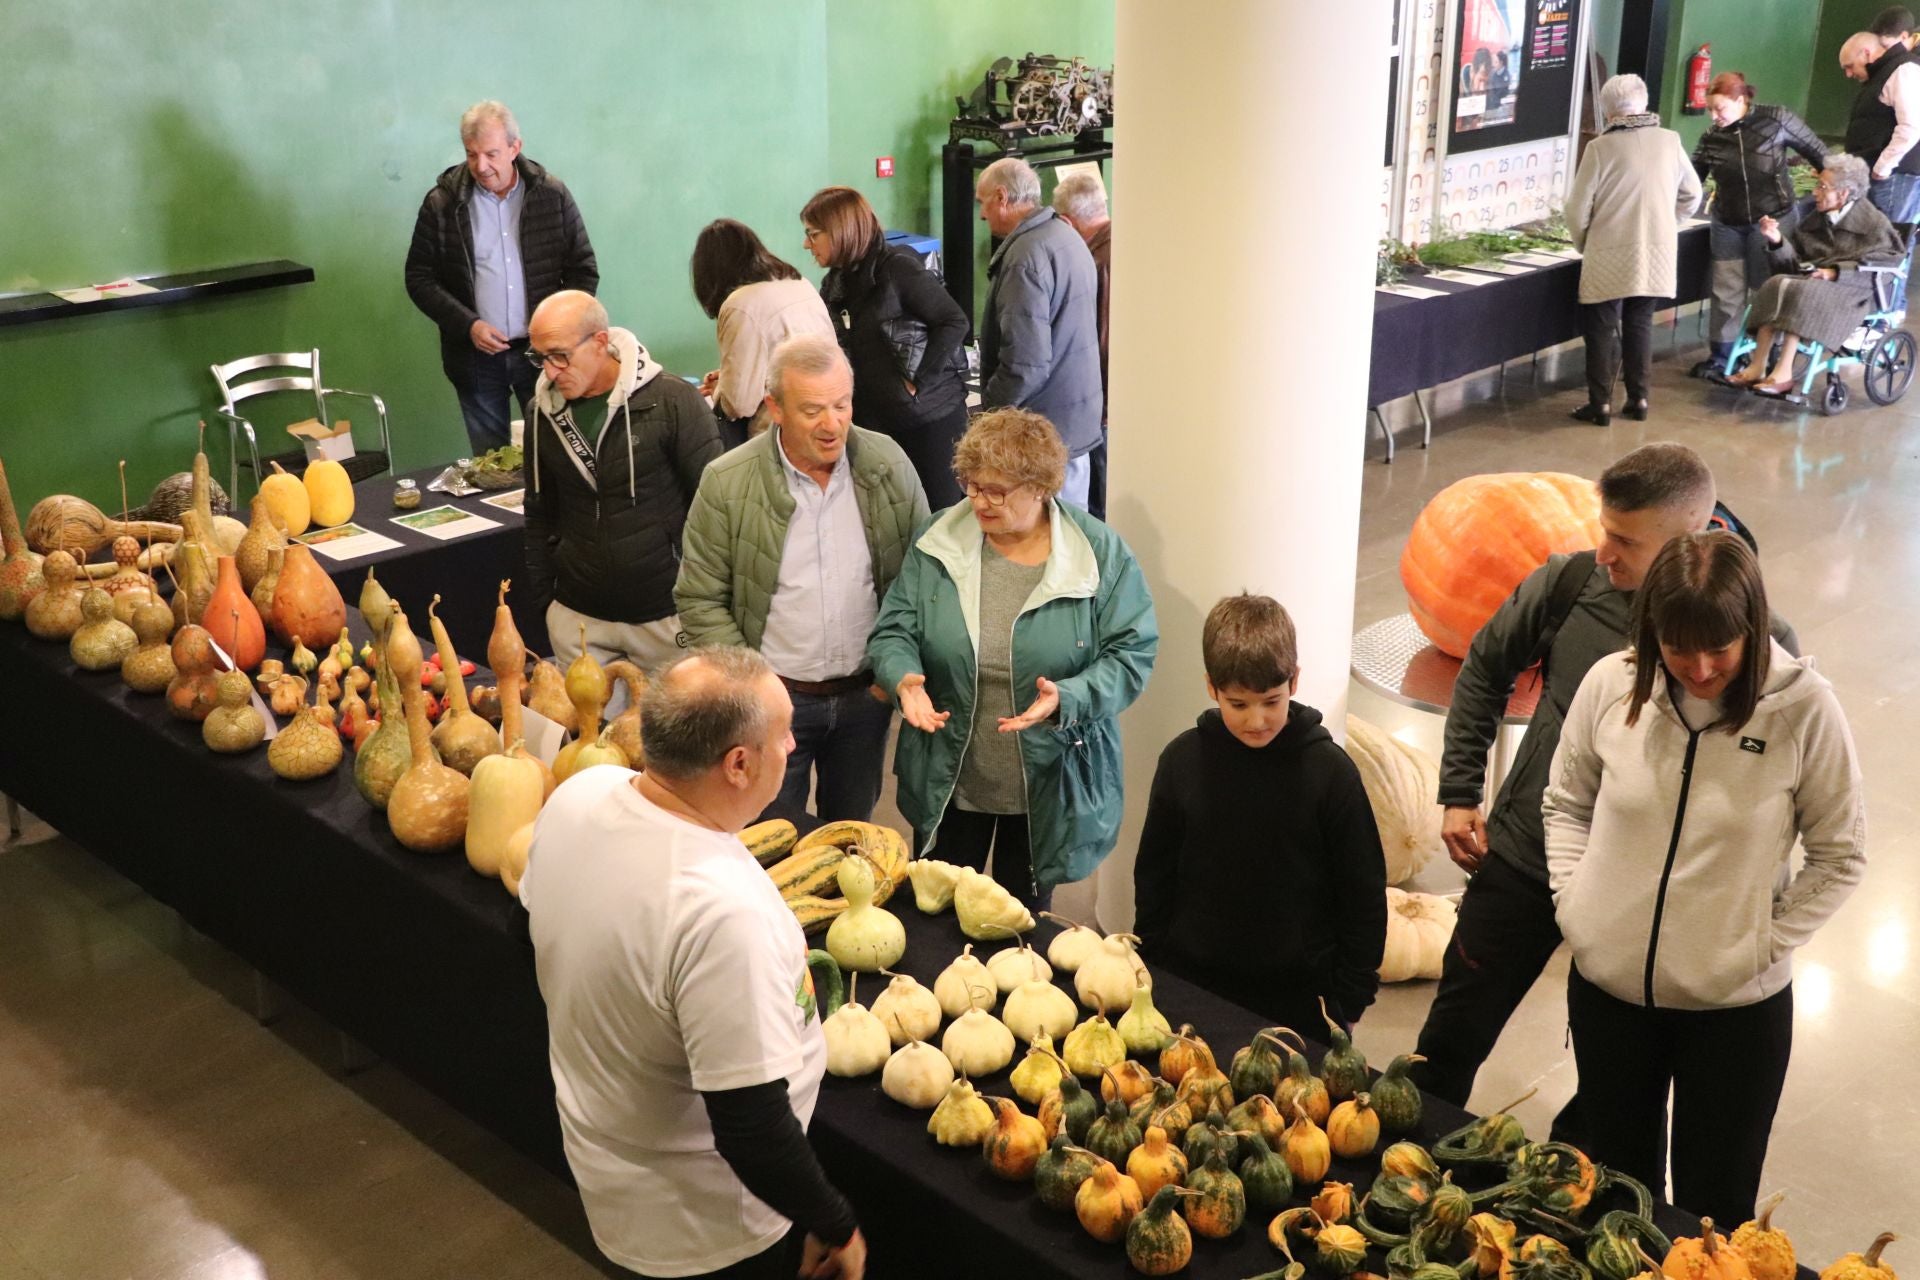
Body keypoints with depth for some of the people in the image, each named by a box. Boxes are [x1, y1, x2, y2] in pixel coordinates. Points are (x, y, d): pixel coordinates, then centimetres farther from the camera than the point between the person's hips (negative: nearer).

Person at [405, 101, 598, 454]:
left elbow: (584, 271, 4)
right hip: (476, 357, 0)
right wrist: (468, 325, -12)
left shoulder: (553, 195, -1)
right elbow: (419, 279, 2)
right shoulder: (441, 204, -2)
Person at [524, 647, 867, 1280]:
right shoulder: (725, 914, -38)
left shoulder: (578, 794, -15)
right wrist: (836, 1228, -15)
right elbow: (752, 1133, -31)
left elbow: (548, 939, 5)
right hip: (708, 1228, -7)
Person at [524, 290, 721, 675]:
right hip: (576, 617, 4)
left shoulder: (673, 401, -12)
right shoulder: (544, 412, 3)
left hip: (665, 615, -4)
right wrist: (541, 596, 11)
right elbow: (540, 516, 14)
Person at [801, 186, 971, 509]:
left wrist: (919, 382, -18)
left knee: (942, 509, 2)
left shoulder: (897, 268, -12)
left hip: (928, 415, -7)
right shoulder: (835, 284, 9)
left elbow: (954, 322, -15)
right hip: (875, 421, 7)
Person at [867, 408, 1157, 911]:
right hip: (947, 781, 2)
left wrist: (1068, 698, -29)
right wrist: (905, 678, -23)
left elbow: (1131, 654, -11)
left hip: (1048, 788, -1)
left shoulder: (1100, 553, -10)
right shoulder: (939, 540, -4)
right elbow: (894, 630, -1)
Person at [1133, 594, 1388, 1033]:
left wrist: (1351, 997, -2)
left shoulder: (1329, 770, -10)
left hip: (1300, 1000, -2)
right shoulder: (1182, 760, -5)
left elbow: (1364, 893, -3)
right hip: (1192, 989, 2)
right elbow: (1153, 874, 6)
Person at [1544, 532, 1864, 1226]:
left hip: (1737, 1005, -2)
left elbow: (1839, 856, -4)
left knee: (1714, 1212, 12)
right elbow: (1566, 803, 7)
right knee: (1617, 1191, 21)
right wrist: (1573, 901, -3)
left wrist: (1766, 944, -11)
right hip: (1608, 989, 2)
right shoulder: (1611, 685, -10)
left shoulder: (1804, 708, -15)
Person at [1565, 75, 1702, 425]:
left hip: (1610, 257, -4)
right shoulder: (1670, 141, 0)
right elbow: (1691, 196, 11)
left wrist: (1584, 244, 9)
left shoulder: (1600, 147, -12)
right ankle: (1638, 399, 20)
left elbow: (1578, 209, -8)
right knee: (1640, 324, 16)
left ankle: (1601, 403, 8)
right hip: (1657, 255, 4)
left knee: (1602, 328, 7)